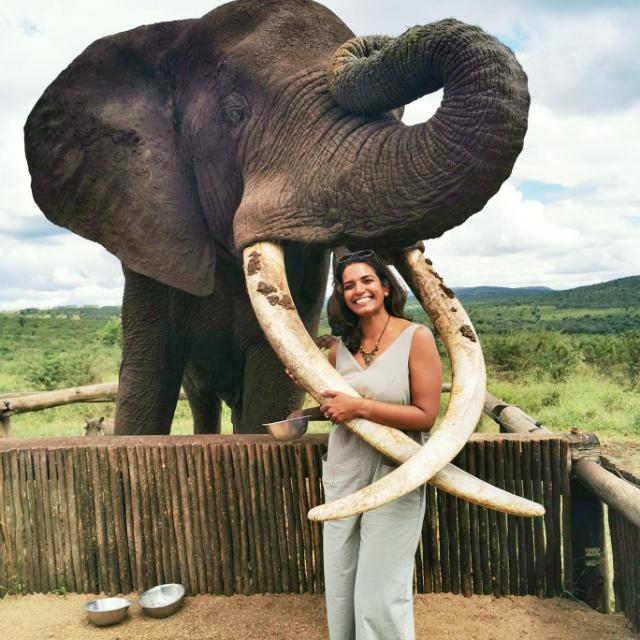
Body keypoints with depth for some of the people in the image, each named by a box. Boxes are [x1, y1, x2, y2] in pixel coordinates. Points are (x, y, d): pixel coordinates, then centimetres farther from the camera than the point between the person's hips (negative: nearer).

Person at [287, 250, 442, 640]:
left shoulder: (416, 337, -11)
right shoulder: (340, 347, 4)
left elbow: (426, 415, -15)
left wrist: (359, 407, -21)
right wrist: (308, 412, -1)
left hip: (393, 481, -5)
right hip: (342, 477, 5)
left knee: (381, 597, 4)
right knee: (340, 591, 17)